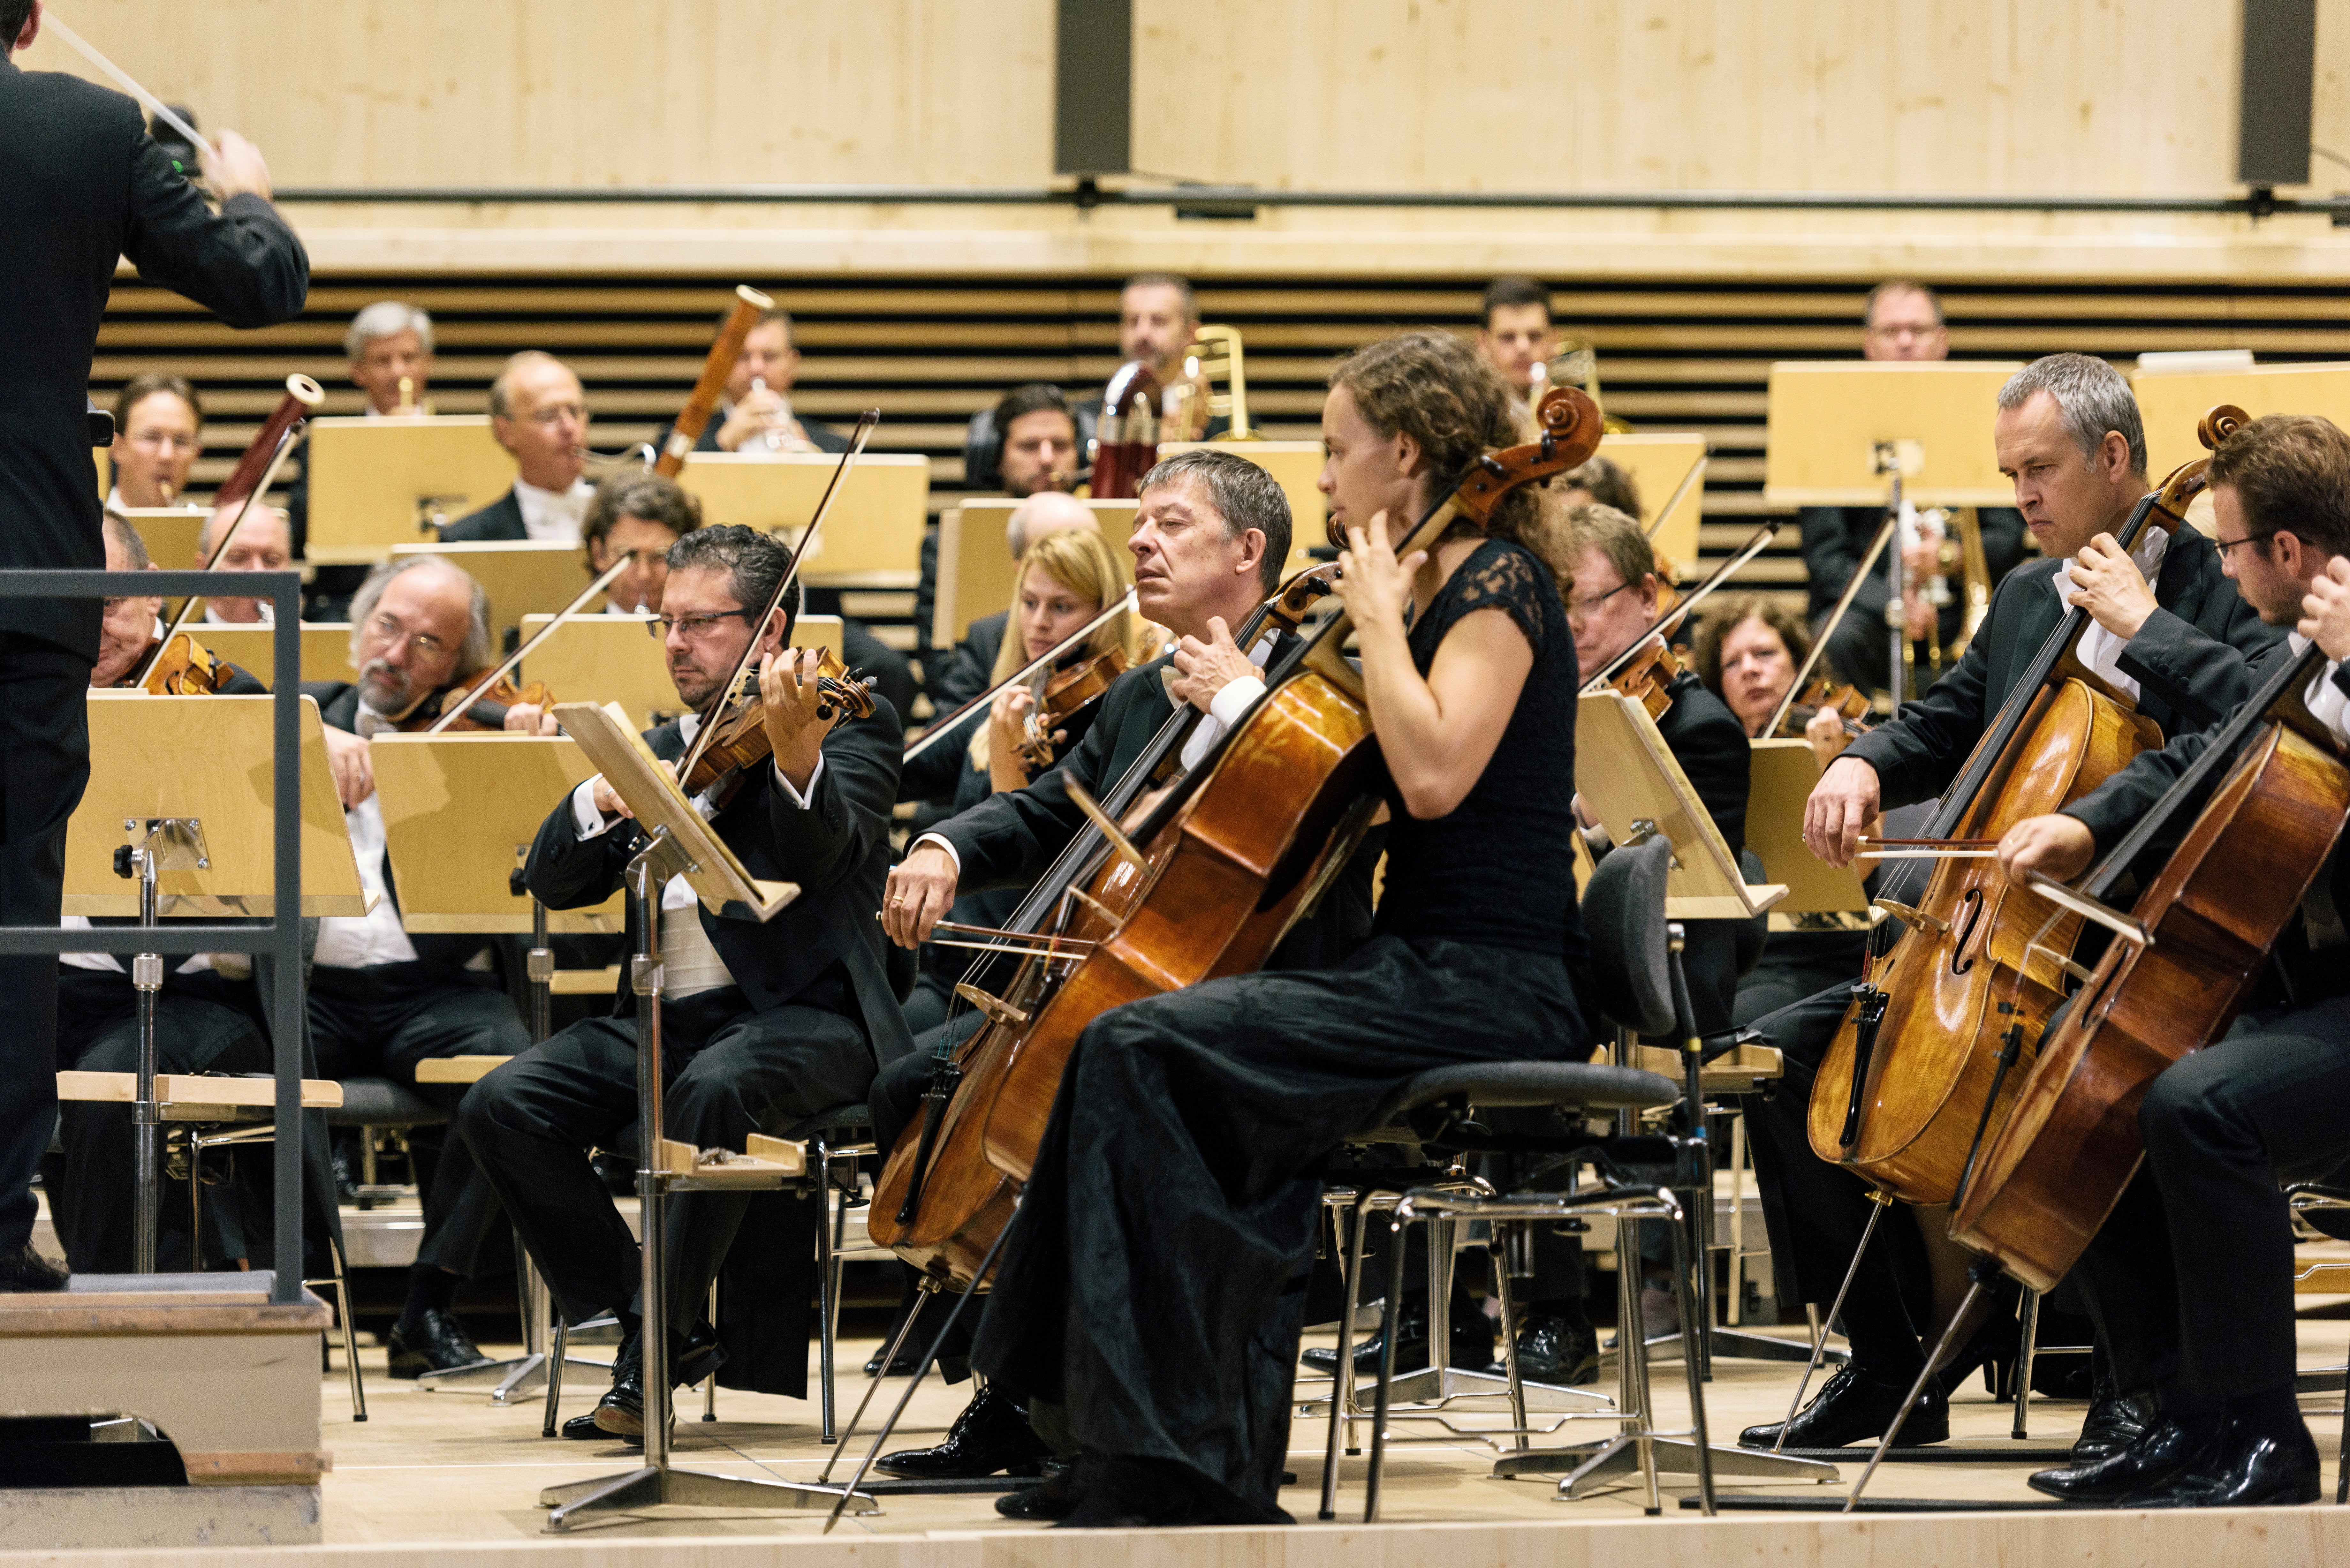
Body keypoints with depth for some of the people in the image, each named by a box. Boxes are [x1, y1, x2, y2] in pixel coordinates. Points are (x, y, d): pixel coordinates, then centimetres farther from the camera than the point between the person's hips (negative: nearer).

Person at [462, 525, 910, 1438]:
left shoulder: (852, 725, 3)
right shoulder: (658, 753, 21)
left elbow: (821, 858, -18)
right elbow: (555, 882, 11)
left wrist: (794, 751, -38)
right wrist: (602, 802, -10)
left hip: (801, 1016, -6)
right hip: (667, 1015, 6)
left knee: (714, 1089, -38)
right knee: (502, 1106, -18)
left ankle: (655, 1351, -24)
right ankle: (618, 1318, -7)